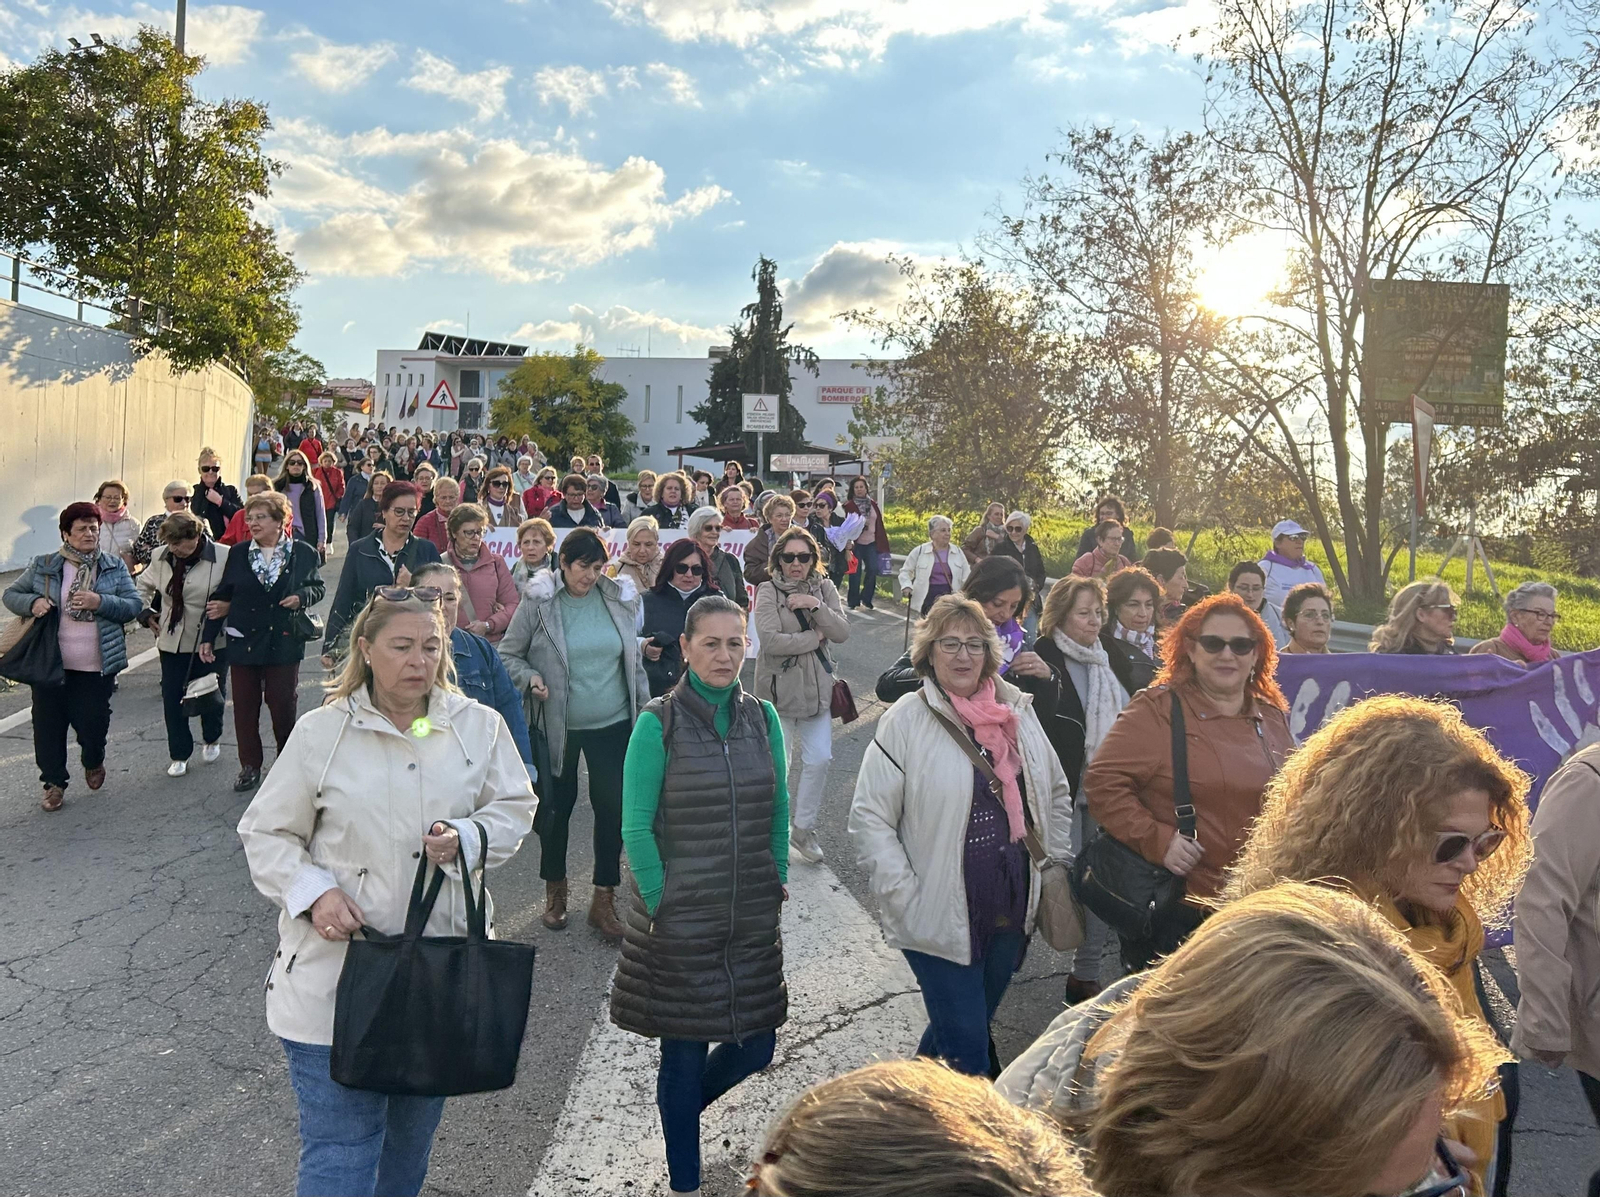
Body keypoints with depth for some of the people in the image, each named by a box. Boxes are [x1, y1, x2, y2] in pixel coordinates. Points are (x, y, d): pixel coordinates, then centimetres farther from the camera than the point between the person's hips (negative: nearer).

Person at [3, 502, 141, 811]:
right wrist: (32, 602, -12)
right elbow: (10, 594, 9)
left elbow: (133, 606, -3)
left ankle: (93, 762, 39)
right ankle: (54, 782, 24)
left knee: (93, 723, 6)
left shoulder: (115, 567, 3)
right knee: (49, 725, 6)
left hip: (97, 668, 0)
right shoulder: (43, 566, 2)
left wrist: (100, 602, -20)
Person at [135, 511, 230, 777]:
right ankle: (179, 755, 20)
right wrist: (146, 613, 8)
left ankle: (212, 740, 40)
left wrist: (212, 637, -15)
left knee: (212, 696, 13)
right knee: (172, 700, 5)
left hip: (212, 643, -3)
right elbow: (143, 585, 21)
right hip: (172, 643, 4)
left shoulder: (224, 558, -17)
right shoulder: (160, 557, 1)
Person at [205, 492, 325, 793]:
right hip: (243, 641, 2)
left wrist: (302, 597, -14)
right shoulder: (238, 554, 4)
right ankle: (250, 766, 21)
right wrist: (208, 637, 5)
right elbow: (222, 596, 9)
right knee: (244, 708, 8)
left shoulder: (303, 552, -2)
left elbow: (318, 586, 8)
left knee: (284, 705, 5)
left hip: (283, 642, -2)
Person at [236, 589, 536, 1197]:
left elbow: (515, 808, 8)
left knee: (413, 1133, 22)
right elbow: (266, 834, 2)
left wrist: (467, 838, -13)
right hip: (338, 970, -3)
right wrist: (314, 894, -15)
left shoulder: (479, 726, 1)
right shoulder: (321, 731, -5)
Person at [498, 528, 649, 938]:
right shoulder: (538, 603, -7)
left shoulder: (619, 599, 1)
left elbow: (633, 661, 10)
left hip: (613, 723, 2)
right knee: (556, 807, 11)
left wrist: (645, 710, 10)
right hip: (557, 726, -1)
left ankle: (604, 900, 14)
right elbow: (508, 653, 1)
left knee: (614, 807, -1)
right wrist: (529, 677, -18)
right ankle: (555, 889, 32)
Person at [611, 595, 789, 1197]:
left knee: (756, 1046, 11)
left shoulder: (762, 717, 3)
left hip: (754, 920, 5)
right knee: (685, 1054, 7)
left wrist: (776, 882, 7)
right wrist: (659, 901, -10)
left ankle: (683, 1107, 42)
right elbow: (636, 827, -8)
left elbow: (778, 810, 10)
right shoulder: (658, 724, -10)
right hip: (680, 921, -4)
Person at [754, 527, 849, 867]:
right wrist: (814, 638, -12)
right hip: (779, 688, -4)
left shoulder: (825, 588, 5)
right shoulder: (768, 590, -9)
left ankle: (803, 829, 22)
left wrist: (816, 605, -18)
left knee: (819, 759, 5)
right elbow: (770, 640, -21)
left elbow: (843, 633, -6)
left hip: (816, 687, 4)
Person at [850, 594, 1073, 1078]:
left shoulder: (1018, 711, 5)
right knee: (966, 1050, -4)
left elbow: (1057, 794, 18)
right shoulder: (906, 720, -11)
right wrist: (906, 898, -15)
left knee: (965, 1025, 20)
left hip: (1011, 911, 6)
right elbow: (869, 818, -11)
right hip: (941, 918, -5)